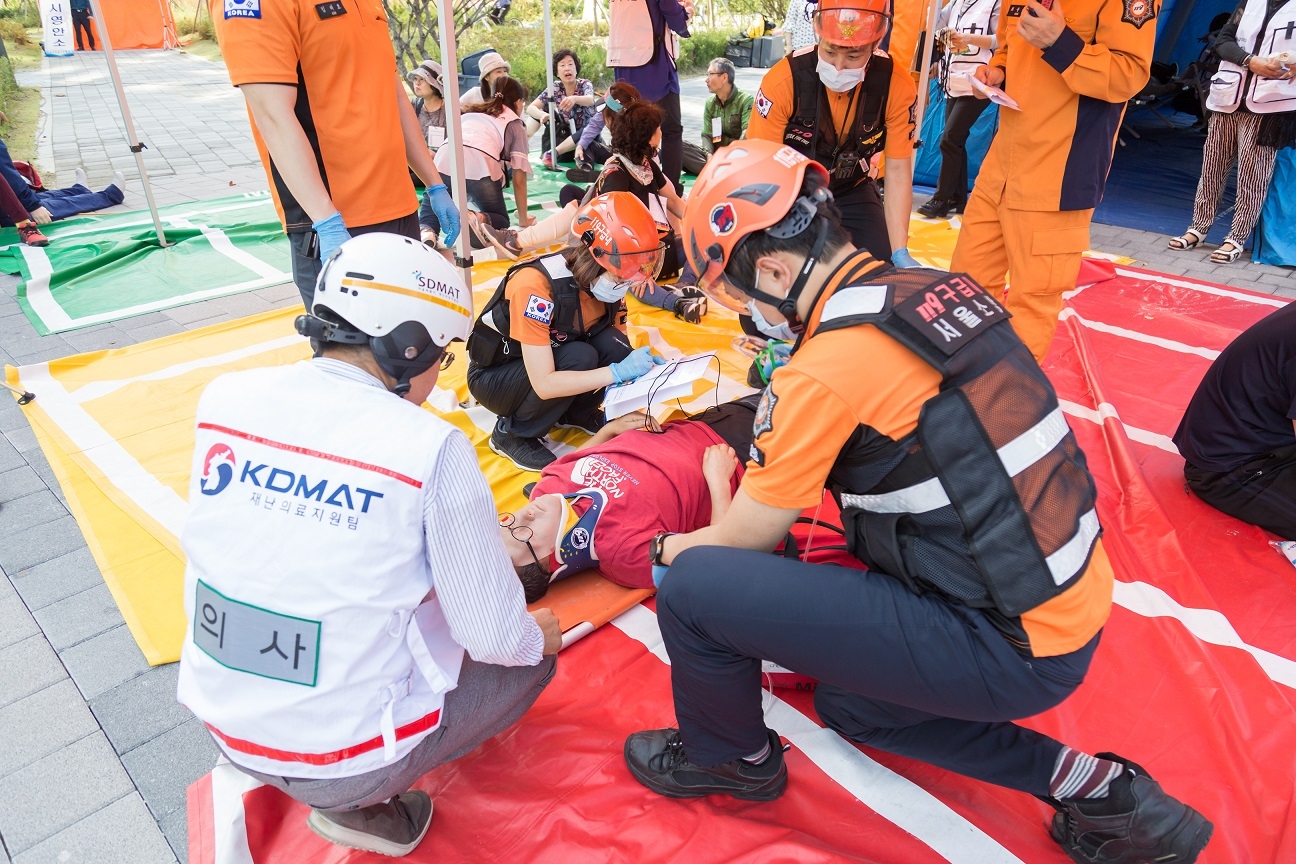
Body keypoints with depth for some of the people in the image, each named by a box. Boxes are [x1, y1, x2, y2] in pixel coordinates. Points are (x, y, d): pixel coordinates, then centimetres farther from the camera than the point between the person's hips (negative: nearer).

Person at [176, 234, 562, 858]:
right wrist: (538, 635, 9)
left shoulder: (223, 397, -8)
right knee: (531, 657, 16)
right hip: (345, 752, -6)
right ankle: (358, 800, 8)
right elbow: (496, 638, -16)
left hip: (219, 720, 6)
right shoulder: (432, 449, -23)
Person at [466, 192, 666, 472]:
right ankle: (512, 433, -10)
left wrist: (640, 362, -24)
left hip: (552, 358, 6)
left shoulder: (604, 281, -13)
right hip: (494, 376, -6)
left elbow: (616, 349, -2)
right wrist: (618, 372, -38)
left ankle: (577, 413, 6)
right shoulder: (536, 284, -34)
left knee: (613, 345, -21)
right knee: (580, 357, -32)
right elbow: (544, 384, -36)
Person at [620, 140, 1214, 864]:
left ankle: (732, 757, 20)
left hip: (1007, 647, -9)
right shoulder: (937, 290, 2)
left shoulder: (826, 370, -23)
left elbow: (746, 540, -8)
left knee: (695, 586, -11)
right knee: (848, 704, 31)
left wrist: (671, 549, 14)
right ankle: (1090, 788, 23)